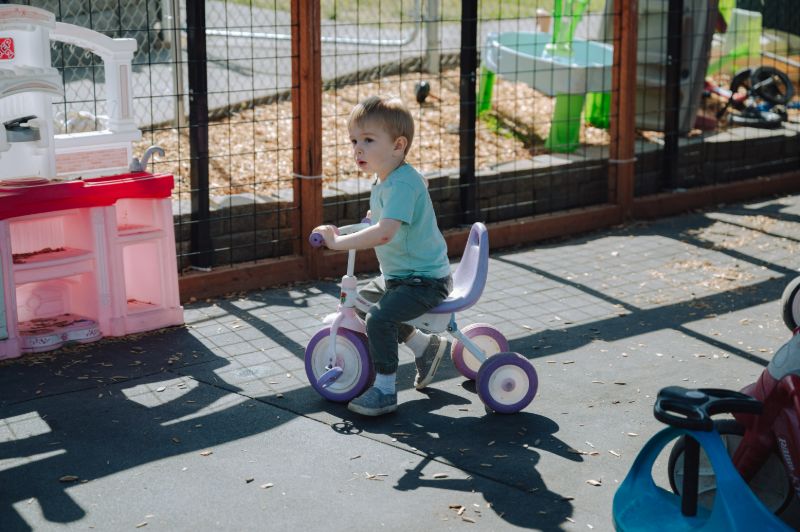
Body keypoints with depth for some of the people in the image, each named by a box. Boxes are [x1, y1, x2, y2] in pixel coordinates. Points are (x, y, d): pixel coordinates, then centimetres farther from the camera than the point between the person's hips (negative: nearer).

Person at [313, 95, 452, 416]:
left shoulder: (402, 184, -26)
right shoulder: (383, 179, 5)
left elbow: (385, 233, -39)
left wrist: (339, 241, -35)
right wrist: (376, 215, 19)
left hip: (426, 280, -11)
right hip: (397, 275, 11)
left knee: (379, 318, -27)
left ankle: (385, 390, -11)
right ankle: (425, 346, 31)